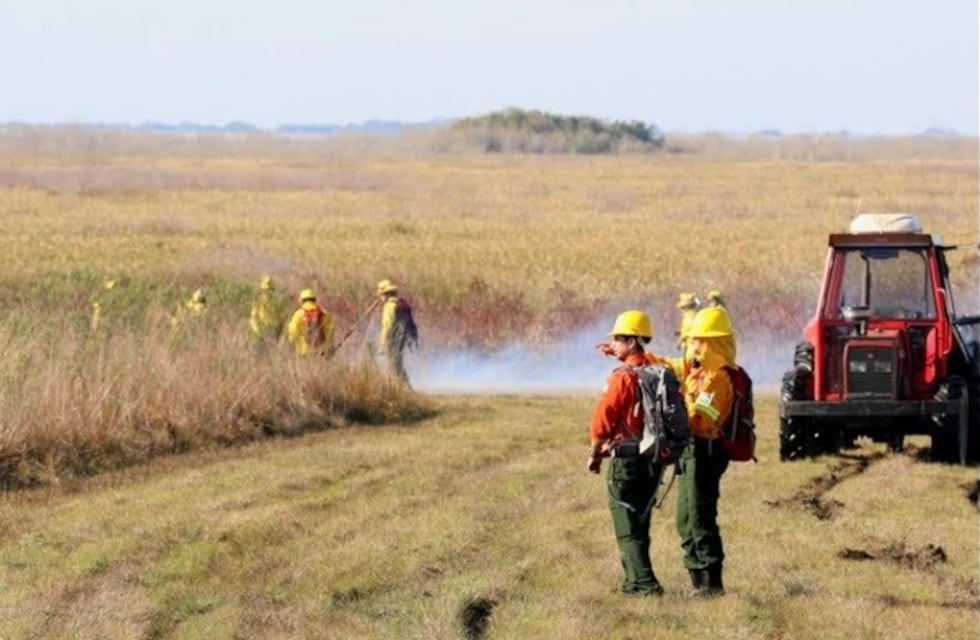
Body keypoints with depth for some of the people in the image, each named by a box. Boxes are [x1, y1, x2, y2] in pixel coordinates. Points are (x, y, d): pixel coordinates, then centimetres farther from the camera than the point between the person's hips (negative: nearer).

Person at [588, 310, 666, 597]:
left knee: (627, 527, -3)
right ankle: (634, 581, 23)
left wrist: (595, 454, -1)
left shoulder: (623, 377, -14)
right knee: (640, 522, 17)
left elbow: (603, 419, -14)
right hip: (654, 460, 7)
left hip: (626, 458, -7)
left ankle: (645, 583, -10)